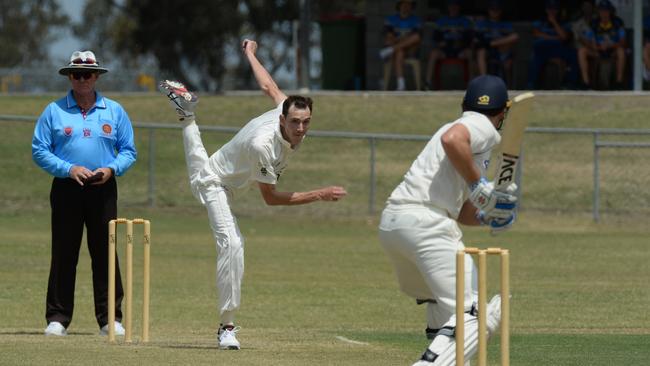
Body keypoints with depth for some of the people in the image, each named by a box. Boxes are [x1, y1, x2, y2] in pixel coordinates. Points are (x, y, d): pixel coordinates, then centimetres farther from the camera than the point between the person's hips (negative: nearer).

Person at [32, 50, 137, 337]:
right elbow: (39, 151, 1)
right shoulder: (54, 111, 5)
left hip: (103, 190, 1)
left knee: (105, 254, -1)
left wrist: (112, 169, -9)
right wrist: (69, 169, -13)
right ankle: (57, 319, 3)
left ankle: (110, 319, 2)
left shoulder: (114, 111, 10)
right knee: (63, 254, -1)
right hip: (66, 189, -1)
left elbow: (128, 150, 11)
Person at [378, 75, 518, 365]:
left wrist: (488, 216, 10)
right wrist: (479, 186, -15)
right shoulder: (482, 127, 2)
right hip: (425, 223, -10)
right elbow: (452, 139, -23)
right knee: (474, 313, -13)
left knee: (441, 304, 28)